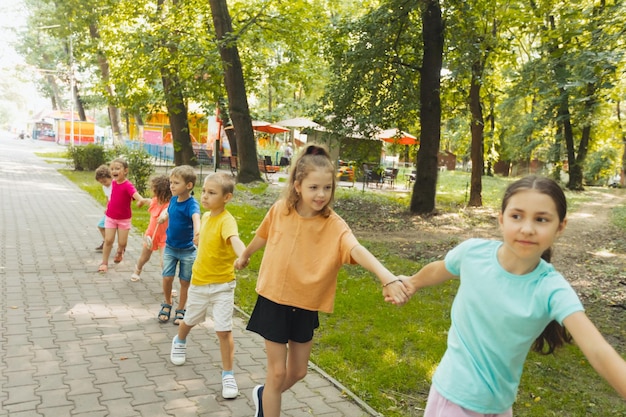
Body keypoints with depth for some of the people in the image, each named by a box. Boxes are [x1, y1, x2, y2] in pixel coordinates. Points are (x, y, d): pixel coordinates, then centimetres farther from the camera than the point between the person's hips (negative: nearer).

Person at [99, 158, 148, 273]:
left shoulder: (128, 185, -22)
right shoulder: (113, 182, -3)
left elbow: (135, 194, -42)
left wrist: (141, 200, -63)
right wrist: (108, 208, 13)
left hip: (124, 219, -3)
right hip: (110, 217, 3)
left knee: (122, 242, 3)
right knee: (108, 240, -1)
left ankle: (120, 251, 38)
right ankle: (104, 263, 12)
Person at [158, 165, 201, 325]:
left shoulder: (191, 203, -22)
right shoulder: (173, 199, -4)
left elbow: (196, 217, -44)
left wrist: (197, 231, -65)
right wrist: (163, 214, -4)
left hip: (187, 250, -4)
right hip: (170, 247, 4)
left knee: (184, 281, 9)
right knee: (167, 278, 2)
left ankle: (180, 310, 27)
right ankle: (167, 304, 28)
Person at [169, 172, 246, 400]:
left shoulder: (226, 220, -23)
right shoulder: (206, 217, 0)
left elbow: (234, 239, -46)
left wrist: (243, 255, -64)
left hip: (222, 285, -6)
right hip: (199, 281, 6)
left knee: (224, 330, -8)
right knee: (189, 320, 25)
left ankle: (228, 374, 8)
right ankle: (179, 341, 57)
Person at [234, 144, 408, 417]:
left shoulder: (334, 225, -19)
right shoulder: (280, 210, -12)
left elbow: (357, 250, -40)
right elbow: (263, 235, 10)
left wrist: (386, 276, -59)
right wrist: (245, 256, 28)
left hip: (305, 307, 1)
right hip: (274, 301, -1)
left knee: (298, 371, 17)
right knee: (278, 372, 4)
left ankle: (263, 394, 48)